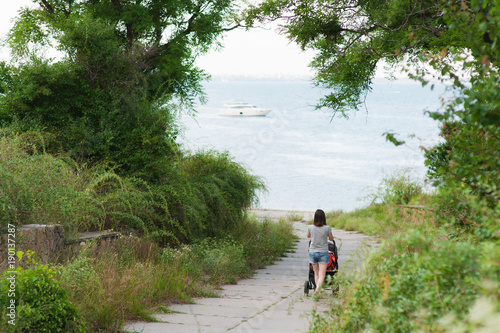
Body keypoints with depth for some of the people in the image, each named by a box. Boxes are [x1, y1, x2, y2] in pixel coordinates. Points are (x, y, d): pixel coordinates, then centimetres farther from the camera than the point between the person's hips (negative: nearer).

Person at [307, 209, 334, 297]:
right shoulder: (327, 228, -10)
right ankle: (318, 288, -26)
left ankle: (318, 290, 21)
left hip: (312, 252, 2)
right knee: (322, 274, -5)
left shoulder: (310, 228, -6)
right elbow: (331, 238, 7)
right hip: (323, 253, -2)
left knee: (316, 273, 17)